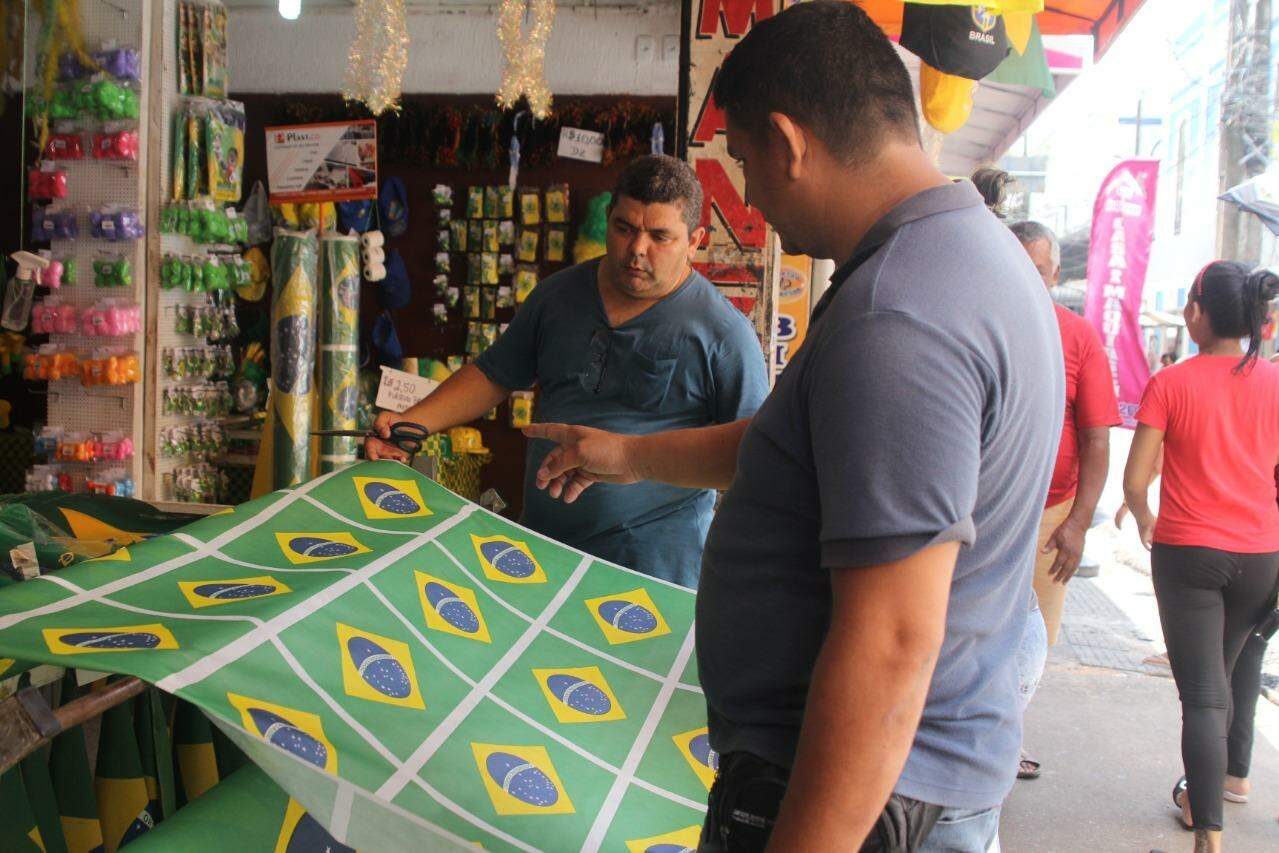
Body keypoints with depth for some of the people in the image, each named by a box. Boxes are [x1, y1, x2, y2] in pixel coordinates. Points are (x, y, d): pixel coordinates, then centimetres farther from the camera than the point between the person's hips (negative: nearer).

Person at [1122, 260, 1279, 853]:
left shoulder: (1170, 384, -10)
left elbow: (1135, 480, -9)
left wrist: (1144, 520, 10)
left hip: (1186, 552, -3)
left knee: (1202, 693, -3)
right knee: (1219, 679, 21)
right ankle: (1202, 792, 37)